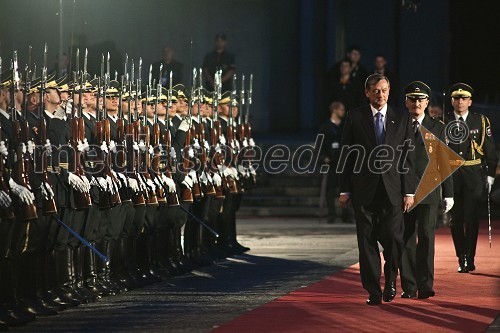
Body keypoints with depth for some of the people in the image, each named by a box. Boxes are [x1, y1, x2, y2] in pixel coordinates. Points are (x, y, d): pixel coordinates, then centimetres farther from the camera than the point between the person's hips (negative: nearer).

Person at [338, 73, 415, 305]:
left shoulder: (402, 120, 8)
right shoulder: (354, 118, 5)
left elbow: (409, 158, 7)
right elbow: (347, 155, 5)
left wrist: (409, 191, 1)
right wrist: (345, 190, 0)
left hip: (392, 189, 0)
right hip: (364, 190, 0)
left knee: (393, 238, -7)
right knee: (367, 242, 0)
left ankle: (390, 281, 18)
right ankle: (373, 292, 7)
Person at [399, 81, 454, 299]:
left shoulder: (437, 127, 7)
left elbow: (444, 162, 7)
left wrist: (448, 194, 4)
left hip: (428, 190, -1)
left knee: (426, 237, -6)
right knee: (406, 239, 1)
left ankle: (425, 285, -4)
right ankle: (408, 287, 6)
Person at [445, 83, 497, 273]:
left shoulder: (480, 122, 4)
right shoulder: (445, 123, 6)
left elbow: (490, 150, 7)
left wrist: (490, 175, 3)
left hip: (474, 174, -1)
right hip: (451, 175, 2)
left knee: (471, 217, -7)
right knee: (456, 218, 3)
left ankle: (469, 260, -2)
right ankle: (461, 259, 11)